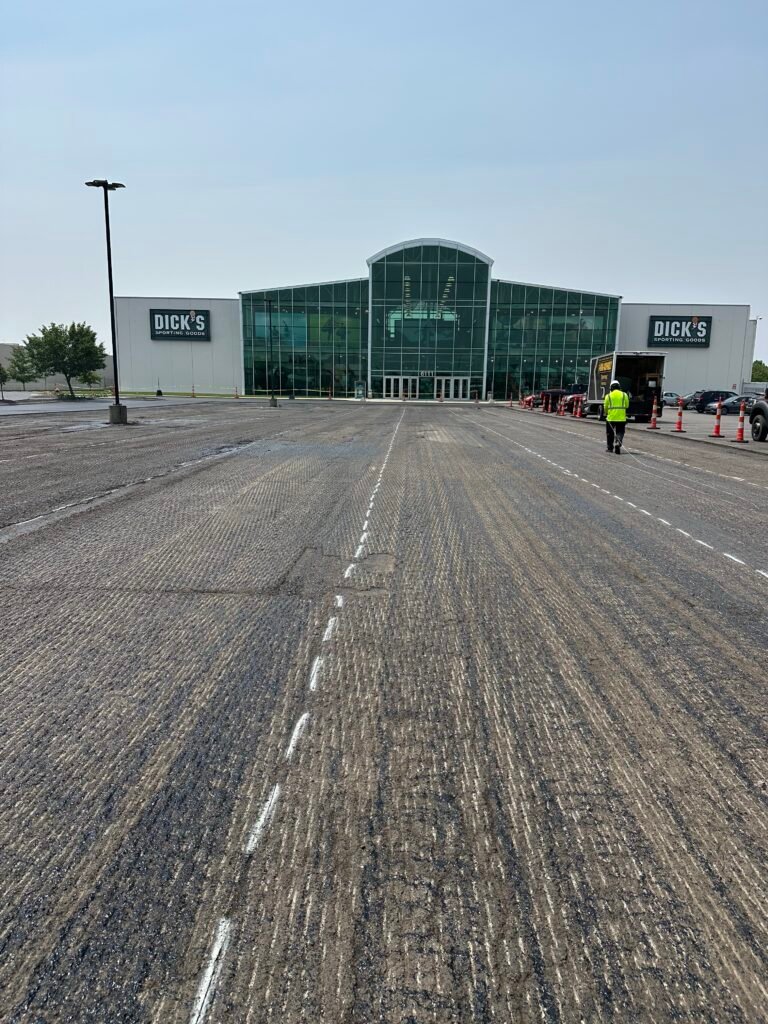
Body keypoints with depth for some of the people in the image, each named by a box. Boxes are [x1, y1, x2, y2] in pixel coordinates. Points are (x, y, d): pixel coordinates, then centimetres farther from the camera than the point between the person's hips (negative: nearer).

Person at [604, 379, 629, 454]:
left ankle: (610, 448, 21)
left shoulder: (608, 396, -1)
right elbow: (627, 405, 7)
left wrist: (606, 413, 22)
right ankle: (618, 443, -19)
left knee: (610, 433, 14)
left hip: (611, 417, 0)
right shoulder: (624, 395, 2)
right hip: (621, 418, 0)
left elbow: (605, 406, 3)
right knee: (620, 432, 6)